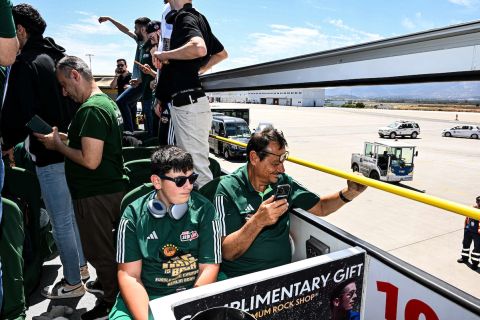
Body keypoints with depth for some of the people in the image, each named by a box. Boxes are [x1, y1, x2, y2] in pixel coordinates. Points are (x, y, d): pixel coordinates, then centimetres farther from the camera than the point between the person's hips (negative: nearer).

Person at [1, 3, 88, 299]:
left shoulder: (26, 63, -13)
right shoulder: (58, 56, 12)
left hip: (49, 153, -8)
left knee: (61, 221, 3)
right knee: (72, 213, 19)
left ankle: (73, 282, 17)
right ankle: (81, 266, 34)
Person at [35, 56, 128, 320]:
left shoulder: (91, 109, -21)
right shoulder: (106, 101, 11)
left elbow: (90, 160, -26)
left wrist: (58, 145, -11)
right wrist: (65, 137, 10)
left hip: (96, 195, -10)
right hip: (112, 187, 10)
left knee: (99, 250, 7)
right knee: (107, 245, 25)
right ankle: (108, 281, 45)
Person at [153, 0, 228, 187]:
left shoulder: (184, 17, -8)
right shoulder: (198, 18, 19)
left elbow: (199, 48, -30)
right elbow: (222, 53, 29)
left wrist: (164, 55, -16)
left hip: (189, 103, -10)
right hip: (188, 102, 10)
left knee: (198, 168, -7)